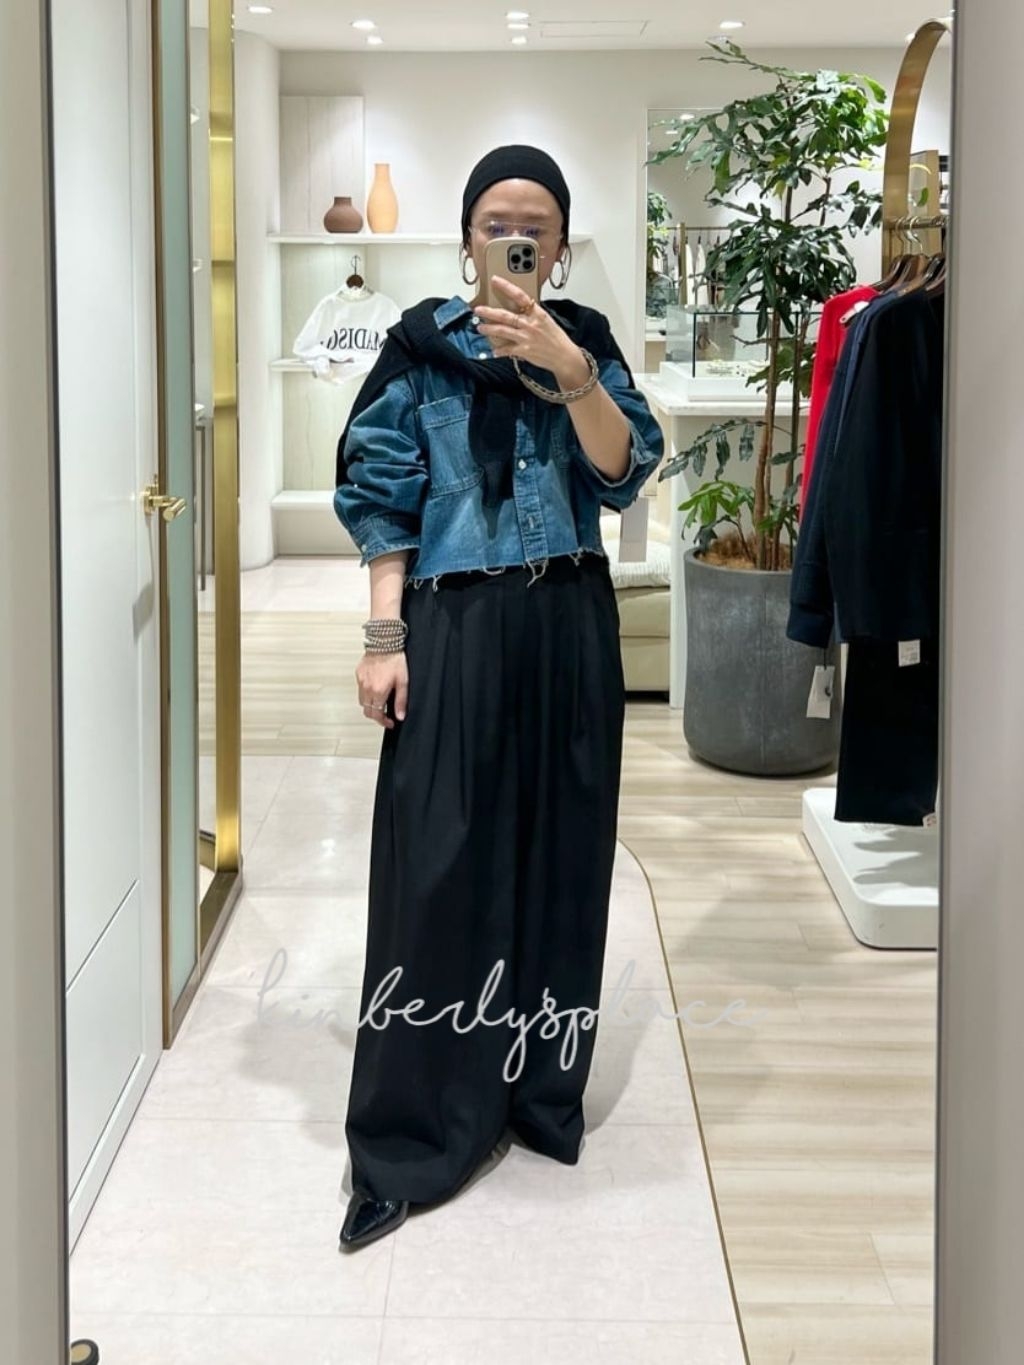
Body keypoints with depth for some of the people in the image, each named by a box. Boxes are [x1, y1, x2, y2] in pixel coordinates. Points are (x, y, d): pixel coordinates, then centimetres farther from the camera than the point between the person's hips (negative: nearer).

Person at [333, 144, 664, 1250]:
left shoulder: (587, 344, 7)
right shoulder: (422, 349, 2)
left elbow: (624, 470, -8)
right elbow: (385, 501, -1)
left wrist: (564, 366, -22)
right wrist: (383, 640, -9)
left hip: (568, 629, 2)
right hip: (455, 627, -2)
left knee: (557, 856, 8)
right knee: (436, 868, -5)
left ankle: (542, 1089, 23)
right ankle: (408, 1138, 2)